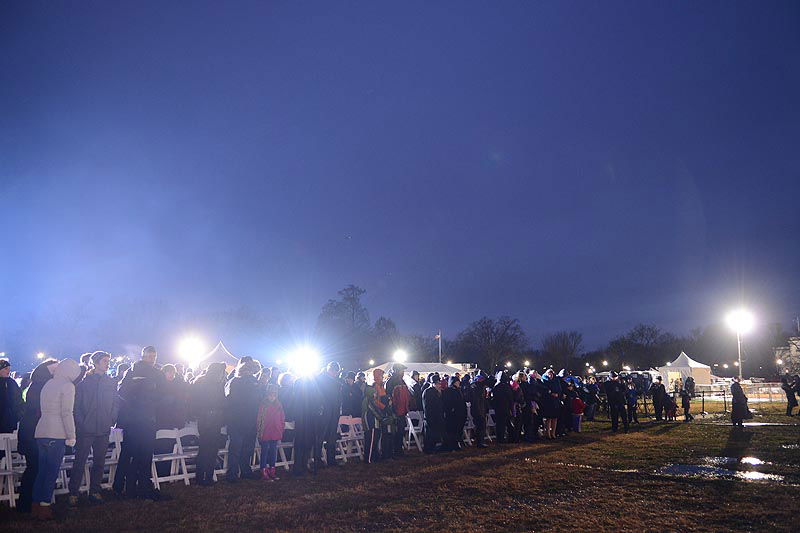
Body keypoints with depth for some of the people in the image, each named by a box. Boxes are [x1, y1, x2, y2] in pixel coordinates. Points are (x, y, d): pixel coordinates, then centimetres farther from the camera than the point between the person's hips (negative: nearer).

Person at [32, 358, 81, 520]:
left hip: (41, 433, 8)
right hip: (55, 435, -8)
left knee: (42, 470, 13)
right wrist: (71, 436, -8)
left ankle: (36, 505, 17)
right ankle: (44, 508, 0)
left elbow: (44, 409, 16)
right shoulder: (67, 386, -8)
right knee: (52, 472, -1)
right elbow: (67, 413, -13)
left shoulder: (48, 384, 15)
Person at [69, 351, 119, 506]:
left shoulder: (111, 383, 10)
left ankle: (95, 491, 18)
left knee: (99, 462, 9)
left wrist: (111, 420, 1)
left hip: (103, 429, 4)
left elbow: (116, 403, 11)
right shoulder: (84, 382, -1)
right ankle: (73, 493, 8)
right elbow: (76, 404, -3)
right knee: (80, 461, -1)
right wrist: (80, 423, -10)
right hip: (86, 429, -4)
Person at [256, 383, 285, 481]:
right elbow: (259, 420, -6)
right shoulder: (263, 406, -7)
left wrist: (280, 432, 7)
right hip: (265, 434, -4)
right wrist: (259, 432, -7)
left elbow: (282, 420, 10)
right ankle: (264, 472, 7)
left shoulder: (278, 406, 5)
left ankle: (272, 471, 21)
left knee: (273, 452, 11)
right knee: (265, 451, 1)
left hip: (275, 434, 4)